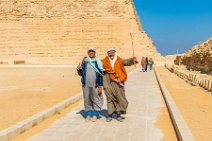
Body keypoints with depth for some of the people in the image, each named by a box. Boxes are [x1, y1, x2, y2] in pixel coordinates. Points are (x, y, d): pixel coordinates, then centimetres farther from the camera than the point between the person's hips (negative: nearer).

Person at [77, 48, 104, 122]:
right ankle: (88, 114, 15)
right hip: (86, 84, 2)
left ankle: (95, 115, 10)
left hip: (95, 84, -2)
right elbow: (81, 74, 14)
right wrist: (79, 69, -8)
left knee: (96, 99, 0)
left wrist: (100, 86, -4)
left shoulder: (98, 62, 3)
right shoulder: (84, 61, 8)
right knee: (87, 99, 5)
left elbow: (101, 74, 2)